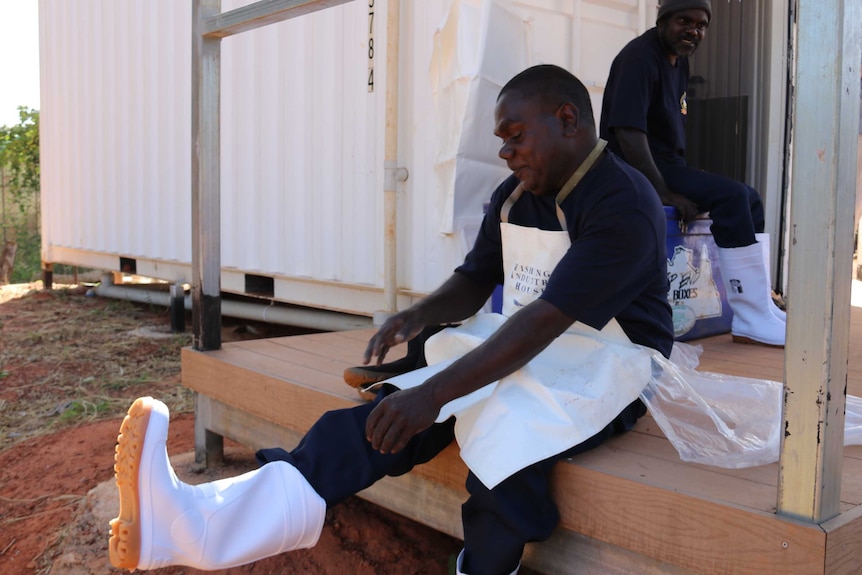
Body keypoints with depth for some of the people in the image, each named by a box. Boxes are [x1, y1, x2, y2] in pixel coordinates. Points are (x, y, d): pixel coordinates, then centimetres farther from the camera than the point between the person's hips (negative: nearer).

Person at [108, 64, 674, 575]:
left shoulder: (624, 206, -18)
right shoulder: (514, 196, 9)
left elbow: (546, 320, -27)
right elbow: (474, 283, 14)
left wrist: (434, 395, -33)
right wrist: (415, 317, -10)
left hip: (605, 370, -5)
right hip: (522, 354, 5)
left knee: (507, 438, -39)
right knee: (385, 418, -20)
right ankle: (200, 523, -34)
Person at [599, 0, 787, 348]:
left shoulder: (679, 58, 13)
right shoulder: (640, 57, -15)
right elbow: (628, 132, -26)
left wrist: (679, 181, 4)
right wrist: (665, 193, -27)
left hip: (664, 166, 10)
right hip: (633, 171, -10)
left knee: (748, 198, 7)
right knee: (731, 196, -22)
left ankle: (761, 309, 2)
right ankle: (753, 320, -20)